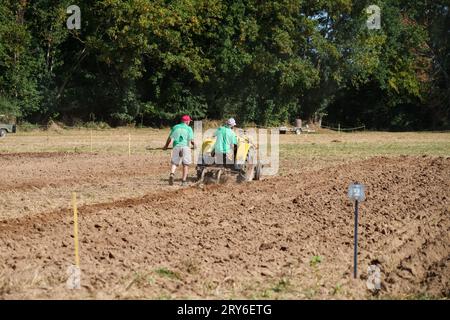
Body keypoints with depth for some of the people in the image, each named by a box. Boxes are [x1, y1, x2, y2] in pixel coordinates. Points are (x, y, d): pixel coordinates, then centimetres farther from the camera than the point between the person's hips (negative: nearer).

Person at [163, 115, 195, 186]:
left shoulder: (175, 127, 14)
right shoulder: (189, 128, 7)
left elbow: (170, 138, 10)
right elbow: (191, 140, -1)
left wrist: (166, 146, 24)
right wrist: (194, 145, 19)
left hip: (176, 146, 2)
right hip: (185, 146, -2)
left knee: (174, 163, 5)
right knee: (185, 164, 6)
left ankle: (172, 174, -23)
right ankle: (184, 180, 2)